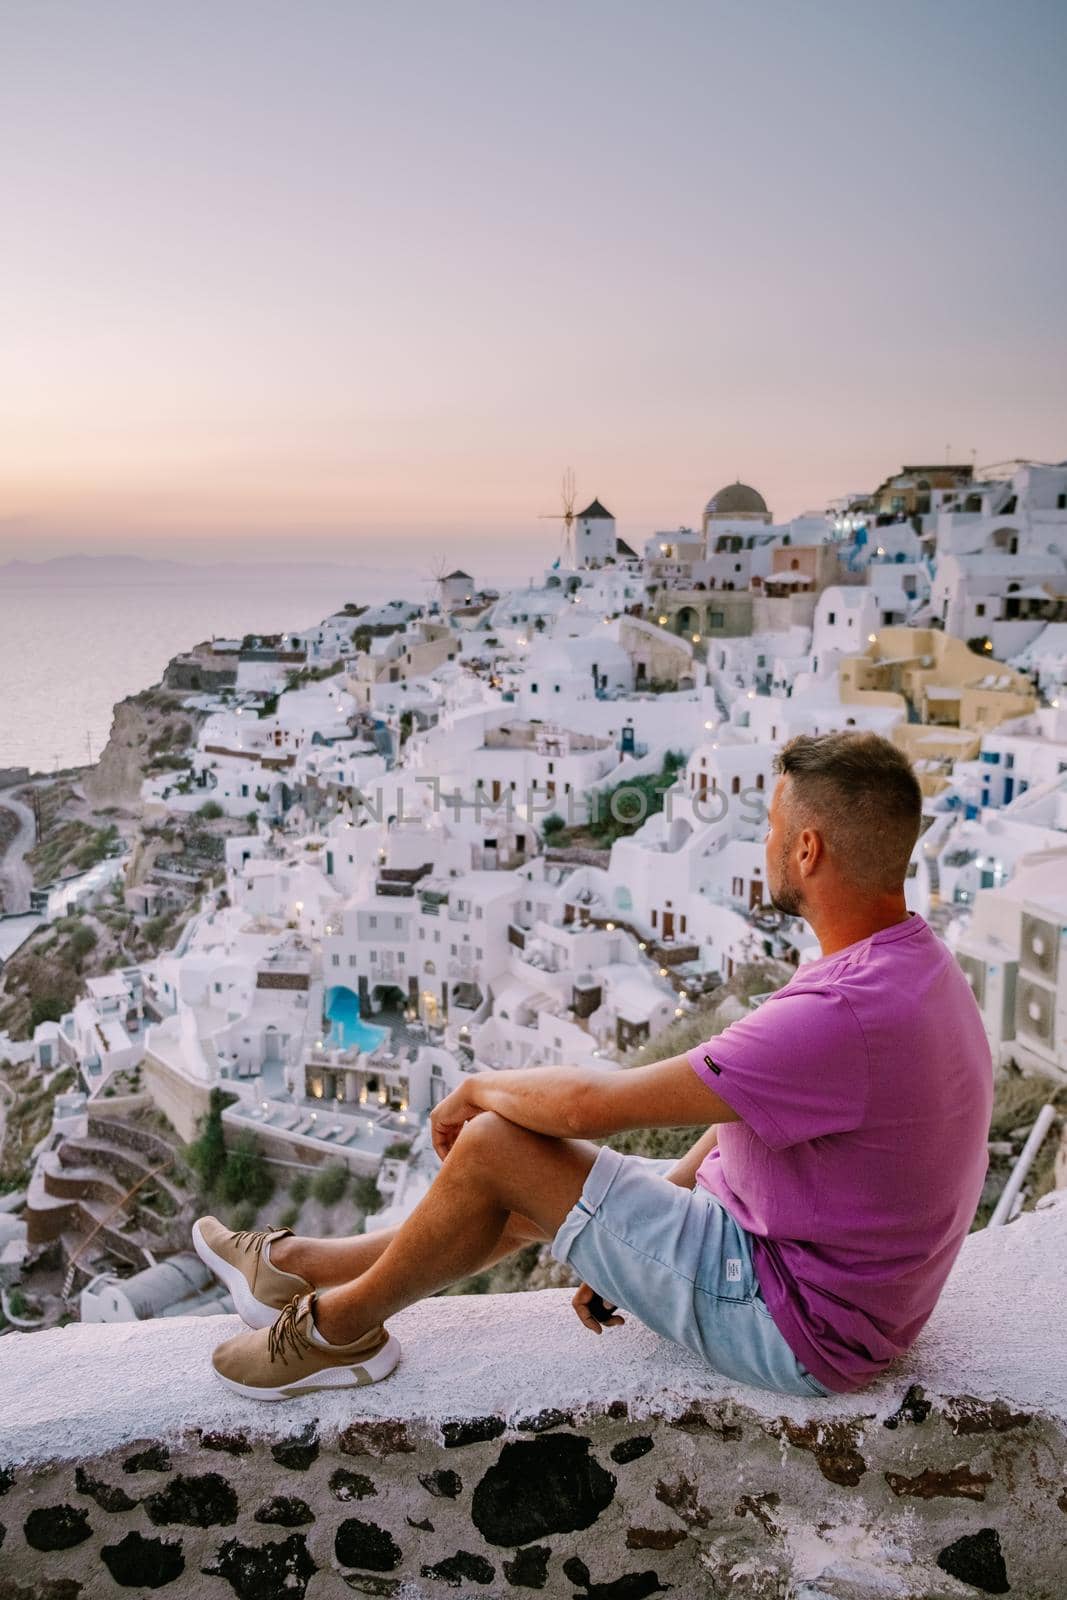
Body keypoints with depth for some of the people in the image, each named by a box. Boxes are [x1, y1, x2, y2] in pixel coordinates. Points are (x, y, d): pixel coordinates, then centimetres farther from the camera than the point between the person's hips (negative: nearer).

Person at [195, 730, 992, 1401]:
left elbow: (590, 1103, -27)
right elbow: (743, 1111, 9)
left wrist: (478, 1089, -6)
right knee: (547, 1180, 15)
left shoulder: (848, 1014, -32)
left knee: (496, 1143, -10)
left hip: (797, 1330, -9)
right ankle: (300, 1264, 28)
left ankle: (339, 1327, 14)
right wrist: (628, 1240, 12)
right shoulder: (912, 964, 2)